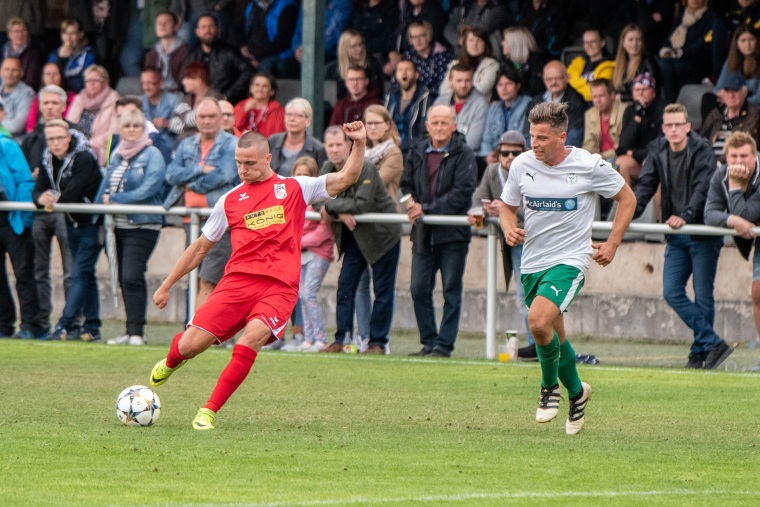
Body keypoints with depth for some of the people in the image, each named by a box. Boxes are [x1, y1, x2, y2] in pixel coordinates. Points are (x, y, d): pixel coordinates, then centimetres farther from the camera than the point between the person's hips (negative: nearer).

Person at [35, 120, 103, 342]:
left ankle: (65, 325, -16)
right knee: (86, 274, 11)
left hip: (92, 222, -8)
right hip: (72, 223, 8)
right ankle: (91, 327, 15)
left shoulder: (84, 158, -20)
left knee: (80, 274, -12)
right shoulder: (48, 159, 2)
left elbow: (72, 194, -28)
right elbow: (38, 191, -3)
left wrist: (53, 200, -14)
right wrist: (41, 198, -26)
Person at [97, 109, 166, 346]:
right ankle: (131, 332, 13)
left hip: (142, 225, -8)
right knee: (124, 279, 8)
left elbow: (149, 188, -17)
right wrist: (102, 201, 0)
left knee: (132, 277, -15)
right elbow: (106, 184, 20)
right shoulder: (117, 155, 17)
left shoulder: (152, 155, -6)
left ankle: (136, 332, -14)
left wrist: (116, 199, -16)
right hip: (120, 225, 8)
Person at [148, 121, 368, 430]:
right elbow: (201, 247, 23)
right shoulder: (230, 201, 16)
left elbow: (346, 178, 8)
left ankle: (208, 412, -17)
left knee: (250, 340, -28)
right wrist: (167, 285, 24)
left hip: (279, 287, -2)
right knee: (190, 346, -8)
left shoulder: (295, 189, 12)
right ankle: (170, 362, 32)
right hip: (238, 280, 2)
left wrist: (359, 144, -8)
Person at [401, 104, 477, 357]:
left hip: (453, 232, -5)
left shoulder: (463, 154, -5)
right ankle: (428, 342, 13)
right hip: (423, 233, 5)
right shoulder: (417, 153, 10)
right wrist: (411, 204, -6)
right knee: (419, 289, 3)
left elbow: (462, 192, -13)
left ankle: (444, 344, 2)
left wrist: (427, 209, -16)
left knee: (451, 291, -1)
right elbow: (406, 184, 16)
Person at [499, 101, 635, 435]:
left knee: (539, 321, -26)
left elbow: (626, 198, 4)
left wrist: (611, 245, -1)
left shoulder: (589, 166, -10)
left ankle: (550, 385, -1)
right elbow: (507, 206, 15)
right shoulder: (521, 165, -1)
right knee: (554, 338, 13)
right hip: (532, 262, 5)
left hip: (570, 259, -5)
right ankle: (576, 392, 39)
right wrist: (509, 229, -7)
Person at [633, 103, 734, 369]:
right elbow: (646, 185, 2)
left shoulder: (702, 150, -11)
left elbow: (702, 188, -22)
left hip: (704, 233, -5)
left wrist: (685, 215, -38)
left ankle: (700, 351, 8)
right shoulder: (658, 151, 6)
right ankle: (714, 344, -3)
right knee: (672, 292, -4)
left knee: (703, 296, -3)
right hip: (677, 237, 5)